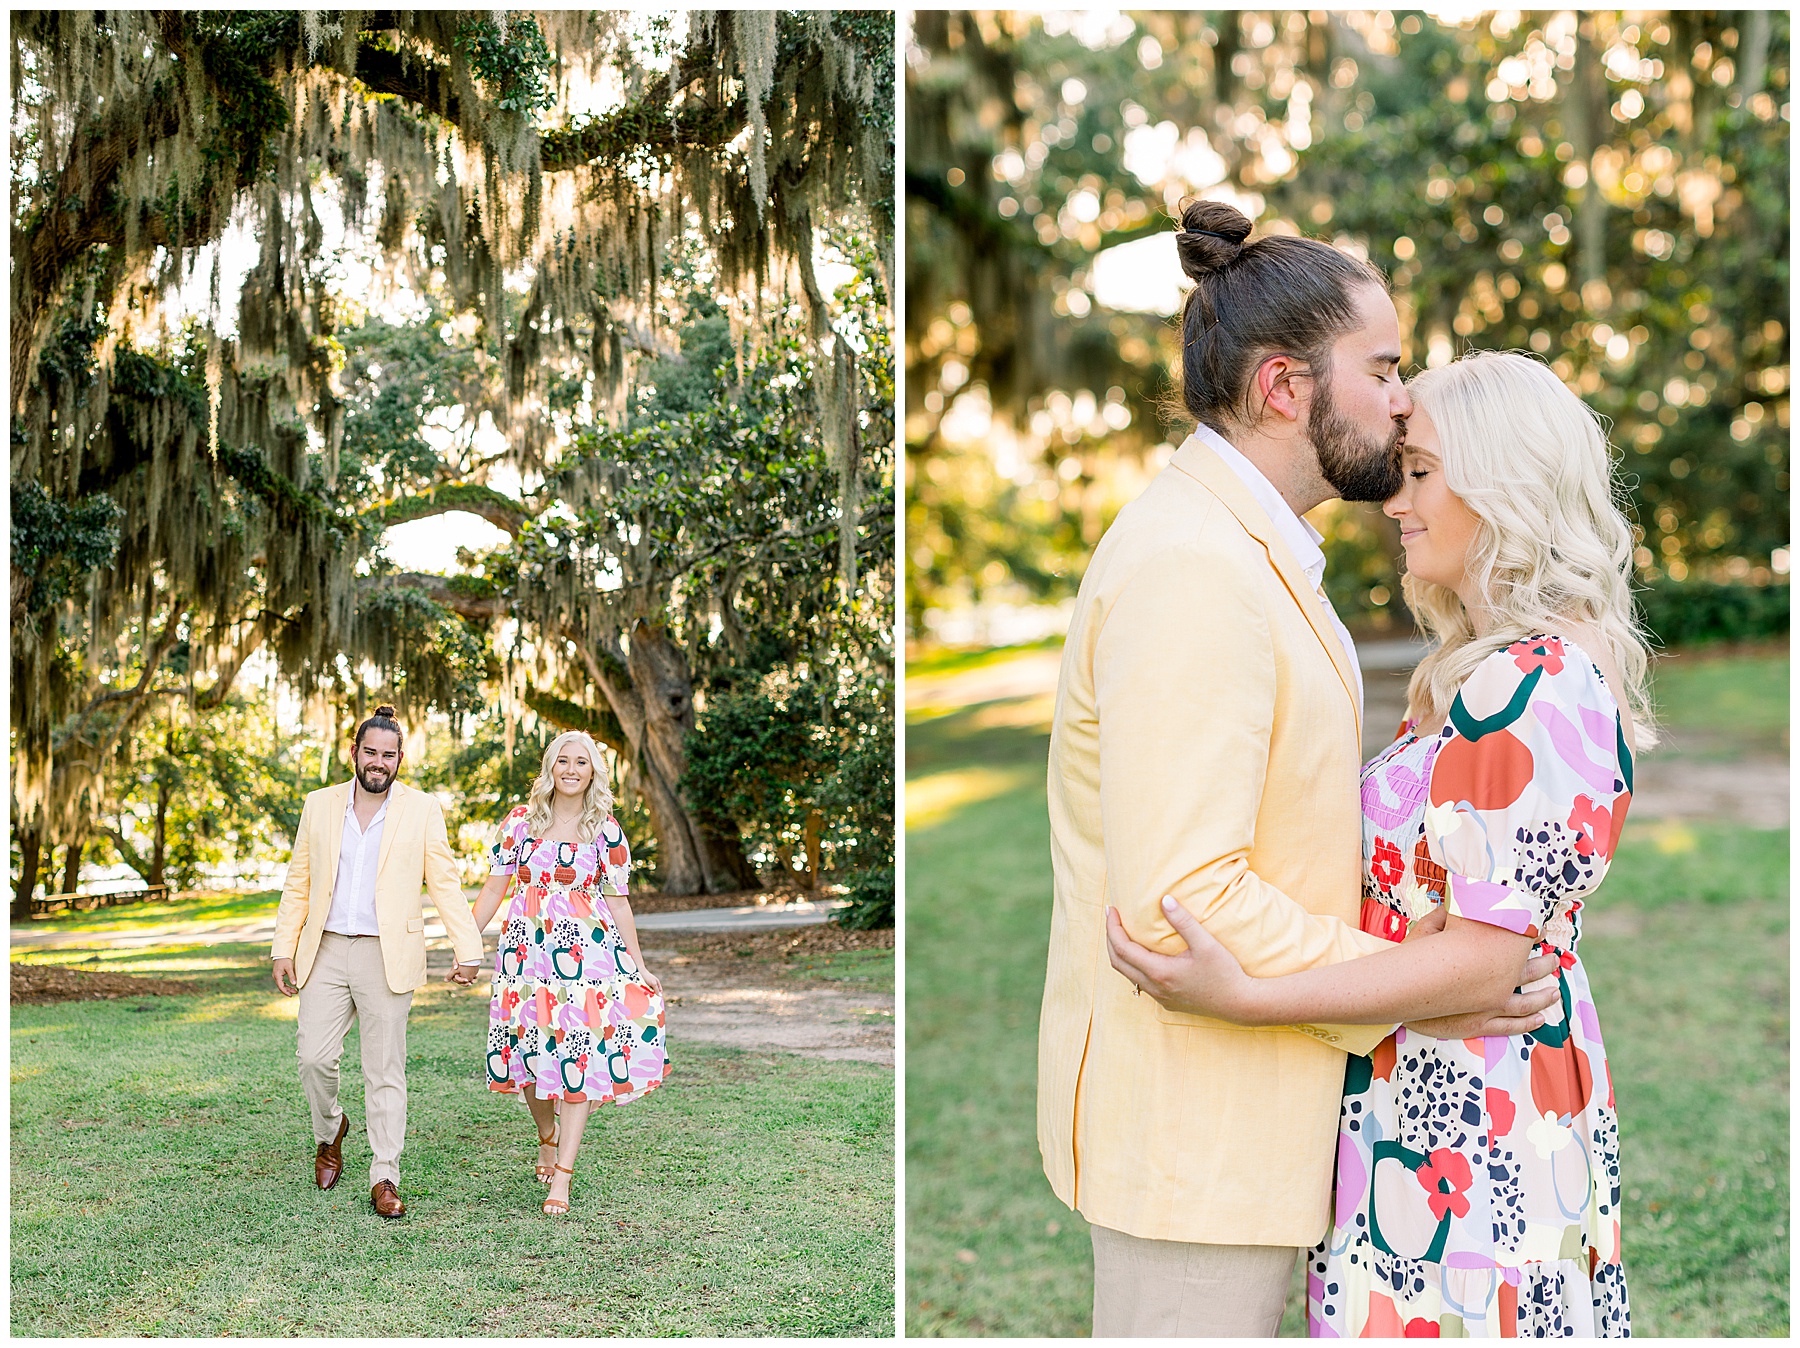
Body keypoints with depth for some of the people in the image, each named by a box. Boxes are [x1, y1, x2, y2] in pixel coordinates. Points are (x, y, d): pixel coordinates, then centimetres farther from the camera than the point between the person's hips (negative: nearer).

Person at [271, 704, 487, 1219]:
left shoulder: (422, 810, 2)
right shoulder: (319, 805, 10)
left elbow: (445, 883, 0)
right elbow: (298, 884, 12)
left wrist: (468, 949, -7)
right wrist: (284, 950, 5)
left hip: (386, 956, -2)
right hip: (325, 951, 2)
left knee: (385, 1071, -1)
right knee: (315, 1058, -3)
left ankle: (384, 1178, 5)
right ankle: (330, 1129, 27)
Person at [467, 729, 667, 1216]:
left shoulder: (606, 830, 3)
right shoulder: (520, 820, 5)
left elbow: (618, 901, 6)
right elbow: (494, 888, 9)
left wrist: (638, 966, 2)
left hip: (587, 950, -1)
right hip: (527, 949, 1)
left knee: (580, 1056, -7)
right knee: (529, 1050, 2)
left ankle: (562, 1176, -2)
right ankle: (547, 1135, 34)